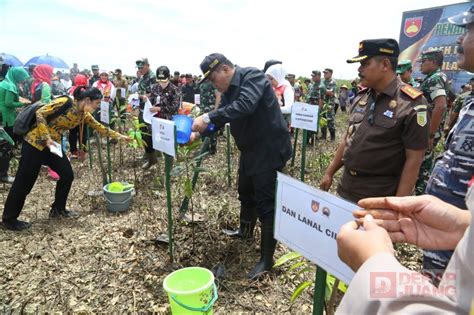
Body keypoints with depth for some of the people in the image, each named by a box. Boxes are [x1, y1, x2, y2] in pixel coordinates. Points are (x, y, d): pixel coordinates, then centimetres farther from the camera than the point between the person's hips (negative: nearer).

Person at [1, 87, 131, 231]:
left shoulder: (83, 115, 3)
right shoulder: (65, 102, -20)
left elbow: (99, 127, 13)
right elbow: (40, 114, -21)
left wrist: (119, 136, 14)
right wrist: (46, 138, -24)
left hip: (54, 144, 8)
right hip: (36, 142, -8)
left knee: (67, 174, 5)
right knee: (24, 181, 0)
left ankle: (58, 209, 24)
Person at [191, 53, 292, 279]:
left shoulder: (253, 76, -18)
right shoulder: (229, 90, 9)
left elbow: (244, 106, -36)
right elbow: (219, 118, 11)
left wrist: (207, 118, -36)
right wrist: (199, 132, -6)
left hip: (269, 150, -9)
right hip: (250, 150, 10)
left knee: (265, 203, -3)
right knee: (246, 195, 25)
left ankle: (267, 259, 11)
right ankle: (246, 231, 51)